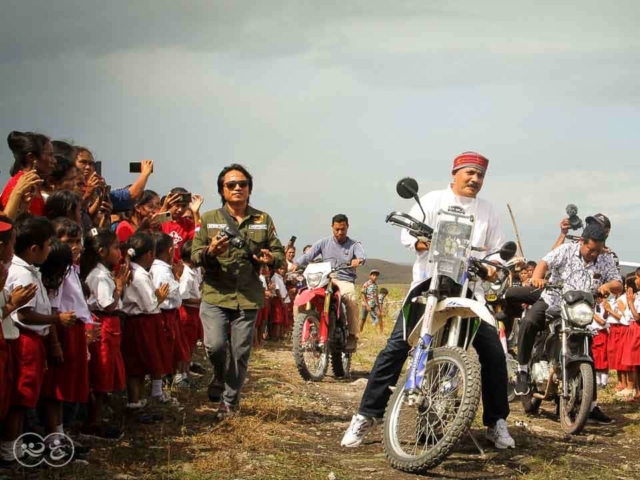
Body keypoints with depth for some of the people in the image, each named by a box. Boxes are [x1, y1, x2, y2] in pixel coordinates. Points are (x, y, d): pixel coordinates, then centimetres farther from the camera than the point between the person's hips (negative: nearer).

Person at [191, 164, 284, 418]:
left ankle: (229, 401, 19)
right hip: (215, 294, -1)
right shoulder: (208, 219, 5)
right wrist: (210, 251, -20)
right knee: (215, 345, -16)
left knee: (241, 353, 3)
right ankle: (219, 378, 16)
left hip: (248, 297, 1)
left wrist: (271, 258, -14)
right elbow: (194, 256, 2)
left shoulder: (263, 220, 8)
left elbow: (279, 252, 10)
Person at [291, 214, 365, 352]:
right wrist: (296, 263, -20)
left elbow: (362, 255, -11)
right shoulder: (324, 243, 12)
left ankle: (352, 335, -27)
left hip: (345, 280, -2)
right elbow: (308, 255, 1)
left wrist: (358, 260, -37)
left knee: (350, 300, -34)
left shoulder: (354, 244, 10)